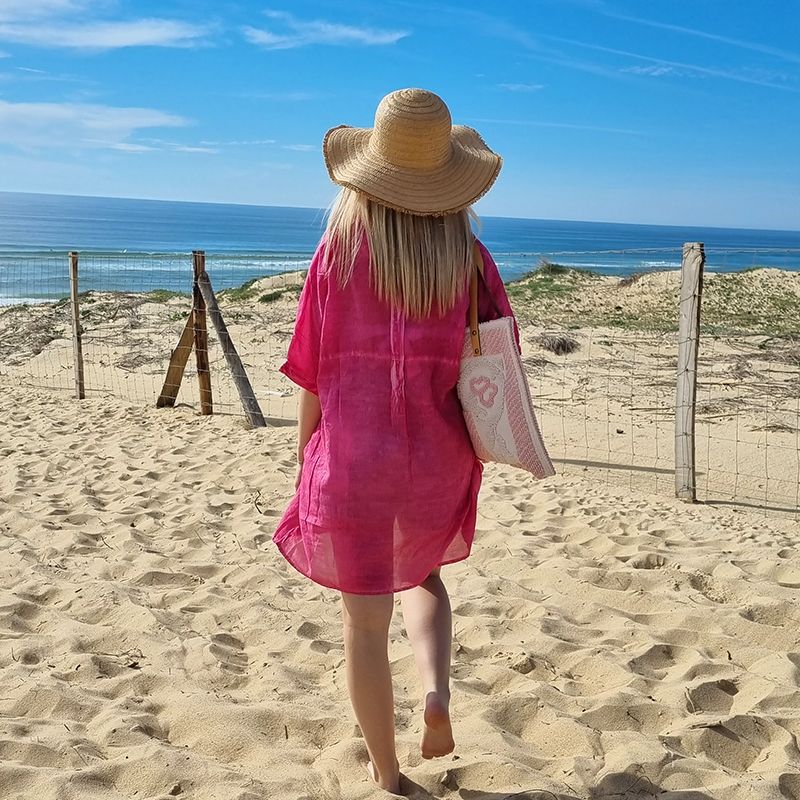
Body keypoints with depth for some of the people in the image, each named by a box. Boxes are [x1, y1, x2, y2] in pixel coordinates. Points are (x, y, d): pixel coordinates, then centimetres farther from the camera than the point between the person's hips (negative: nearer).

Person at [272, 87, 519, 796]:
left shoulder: (340, 248, -6)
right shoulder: (469, 254, -3)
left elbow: (311, 370, -4)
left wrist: (306, 455, 8)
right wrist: (477, 444, 12)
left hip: (352, 461, -2)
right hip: (439, 463, 2)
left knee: (365, 620, 13)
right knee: (423, 576, 30)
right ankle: (437, 688, 6)